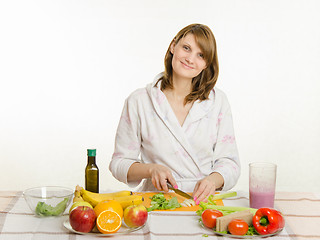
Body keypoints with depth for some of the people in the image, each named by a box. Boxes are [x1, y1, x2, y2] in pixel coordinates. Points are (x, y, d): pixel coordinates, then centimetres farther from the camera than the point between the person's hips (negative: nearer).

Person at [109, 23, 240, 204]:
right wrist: (150, 169, -14)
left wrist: (214, 179, -15)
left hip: (203, 201, 0)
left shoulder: (218, 101, 7)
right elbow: (119, 163, 6)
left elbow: (229, 163, 7)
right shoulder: (138, 102, 2)